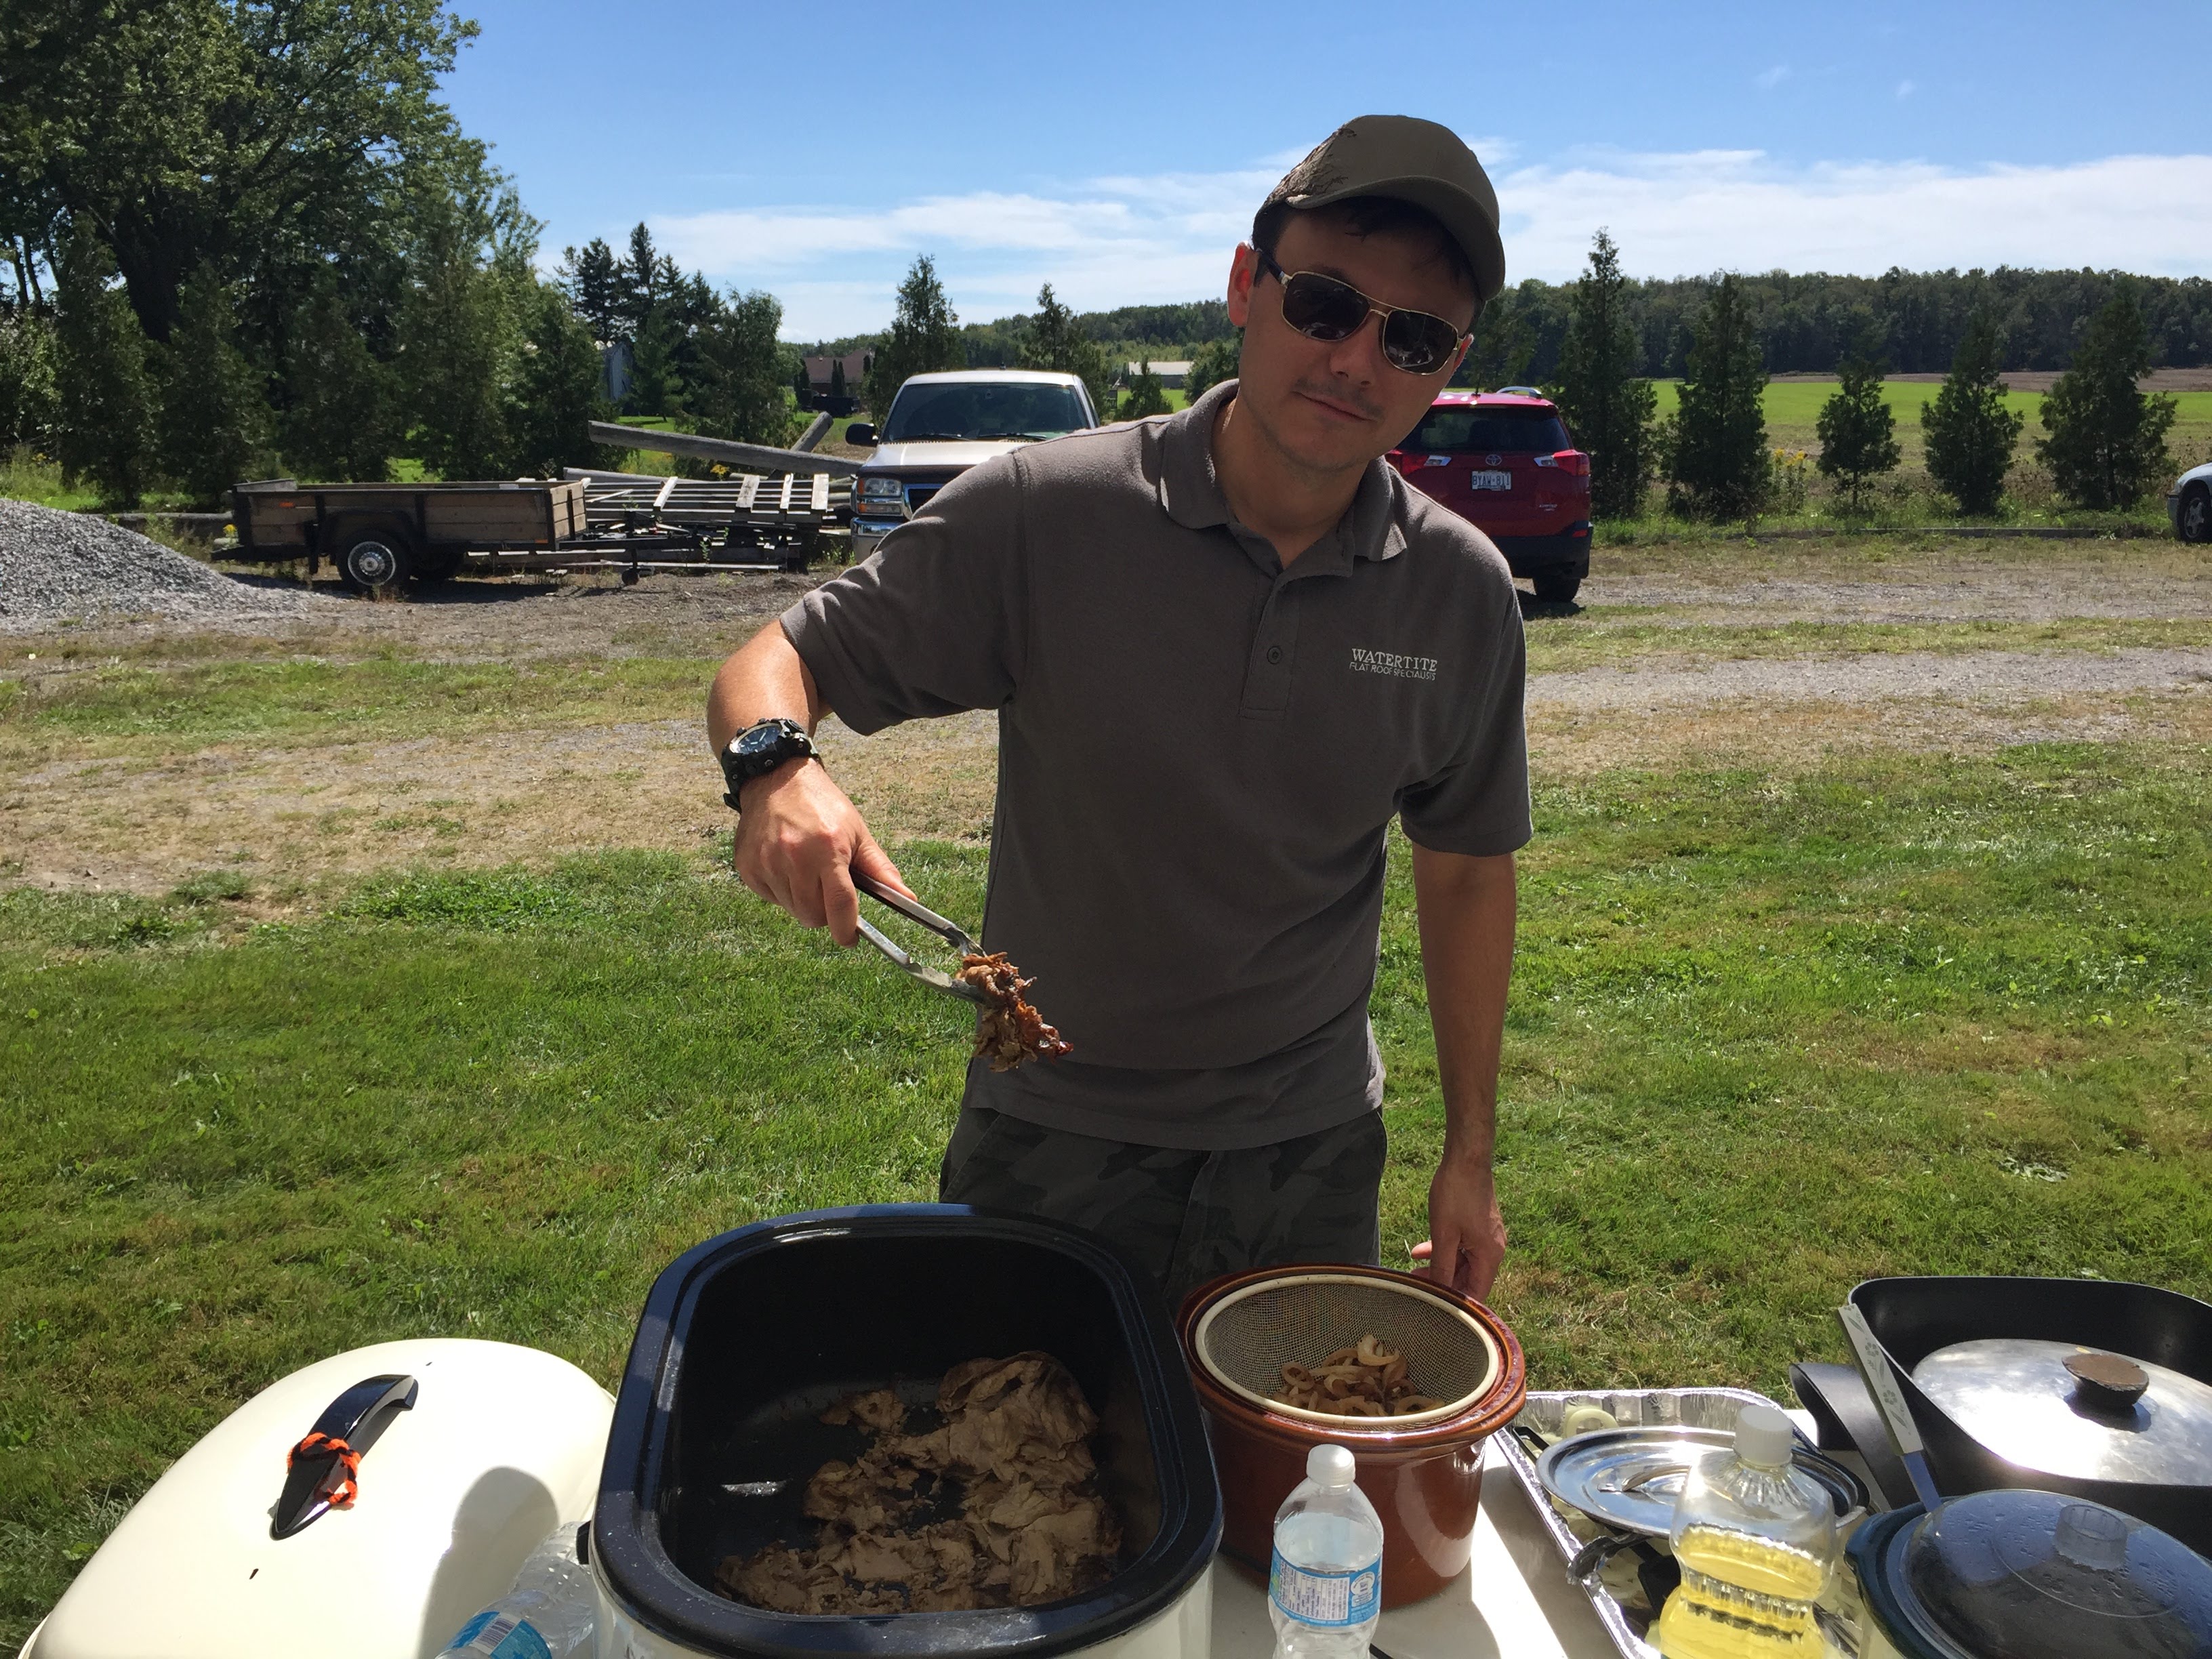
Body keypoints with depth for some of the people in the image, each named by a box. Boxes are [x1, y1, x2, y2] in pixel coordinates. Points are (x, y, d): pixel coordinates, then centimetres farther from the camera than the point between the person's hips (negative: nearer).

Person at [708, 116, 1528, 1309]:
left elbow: (1466, 866, 5)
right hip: (1049, 1150, -2)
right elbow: (775, 663, -10)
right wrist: (776, 766, -34)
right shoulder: (1046, 513, -17)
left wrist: (1471, 1153, 7)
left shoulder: (1462, 595, -7)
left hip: (1311, 1164, 3)